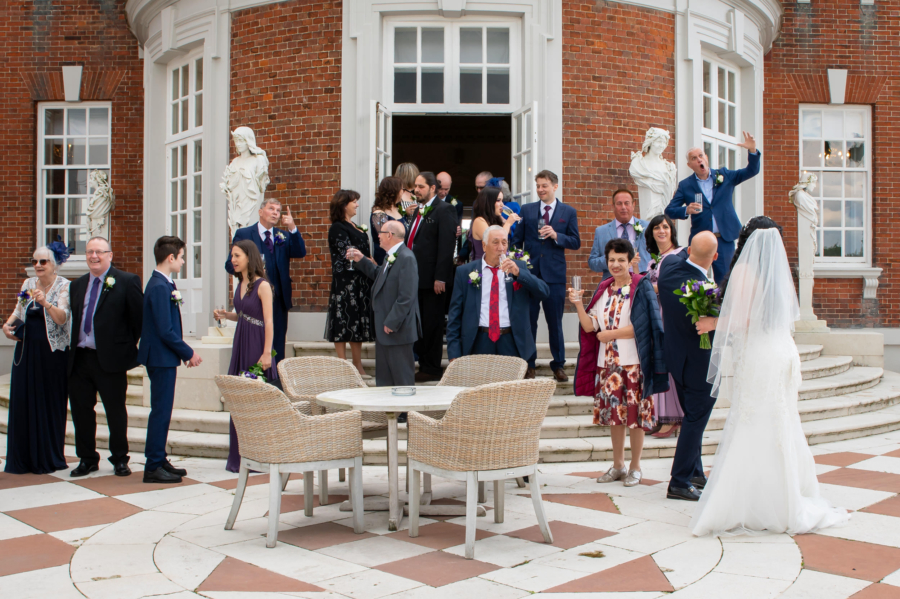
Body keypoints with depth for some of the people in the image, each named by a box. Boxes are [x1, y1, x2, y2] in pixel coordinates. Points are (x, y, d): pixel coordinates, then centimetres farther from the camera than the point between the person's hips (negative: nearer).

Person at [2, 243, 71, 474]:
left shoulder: (64, 286, -5)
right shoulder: (28, 284, 10)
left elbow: (62, 318, -17)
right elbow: (18, 311, 19)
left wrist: (45, 302, -33)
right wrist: (8, 324, 0)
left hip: (52, 353, -5)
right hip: (26, 351, 5)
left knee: (49, 405, 1)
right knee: (22, 403, 5)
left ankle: (48, 459, 12)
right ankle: (23, 459, 16)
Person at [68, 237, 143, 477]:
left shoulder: (127, 281, -5)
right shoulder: (77, 285, 13)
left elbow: (139, 318, -6)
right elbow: (75, 320, 17)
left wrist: (130, 346, -3)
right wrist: (74, 347, 8)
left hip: (110, 359, -5)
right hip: (79, 359, 6)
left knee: (116, 412, 5)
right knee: (81, 410, 10)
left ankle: (120, 460, 19)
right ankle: (87, 459, 24)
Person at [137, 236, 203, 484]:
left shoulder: (164, 284, 12)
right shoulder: (159, 287, -18)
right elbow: (165, 331, -21)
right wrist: (189, 353, -13)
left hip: (163, 358, 10)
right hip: (161, 358, -10)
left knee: (162, 410, 15)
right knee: (161, 411, -4)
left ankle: (159, 460, 23)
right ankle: (153, 467, 2)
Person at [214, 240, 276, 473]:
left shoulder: (262, 286, -12)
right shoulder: (240, 285, 11)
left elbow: (269, 322, -15)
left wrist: (267, 353, -19)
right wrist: (225, 315, 2)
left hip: (257, 347, -8)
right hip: (240, 346, 8)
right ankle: (240, 456, 18)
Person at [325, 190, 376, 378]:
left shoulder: (355, 228, 17)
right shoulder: (337, 228, -8)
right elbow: (348, 256, -14)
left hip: (360, 283, 8)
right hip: (345, 282, -8)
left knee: (358, 323, 9)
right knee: (344, 322, -4)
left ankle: (358, 367, 13)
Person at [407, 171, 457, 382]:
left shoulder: (444, 210, -9)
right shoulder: (418, 211, 18)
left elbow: (446, 245, -16)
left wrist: (440, 277, -20)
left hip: (432, 279, -8)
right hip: (416, 276, 8)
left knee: (432, 325, -1)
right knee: (419, 324, 12)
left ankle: (432, 369, 8)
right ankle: (423, 365, 22)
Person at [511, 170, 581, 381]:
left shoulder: (568, 212, 5)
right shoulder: (526, 210, 8)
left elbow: (575, 242, 2)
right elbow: (517, 240, 8)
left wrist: (556, 235, -14)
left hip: (554, 274, -1)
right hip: (529, 272, 1)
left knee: (555, 322, 6)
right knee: (527, 320, 4)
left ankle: (558, 365, 16)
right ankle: (528, 365, 14)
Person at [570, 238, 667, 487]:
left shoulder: (641, 287, -5)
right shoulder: (604, 289, 11)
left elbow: (642, 325, -13)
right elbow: (589, 326, 6)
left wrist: (610, 334, -10)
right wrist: (578, 304, -8)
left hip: (633, 363, -5)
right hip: (607, 362, 5)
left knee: (634, 414, 1)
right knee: (613, 413, 10)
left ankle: (635, 467, 15)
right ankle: (618, 465, 23)